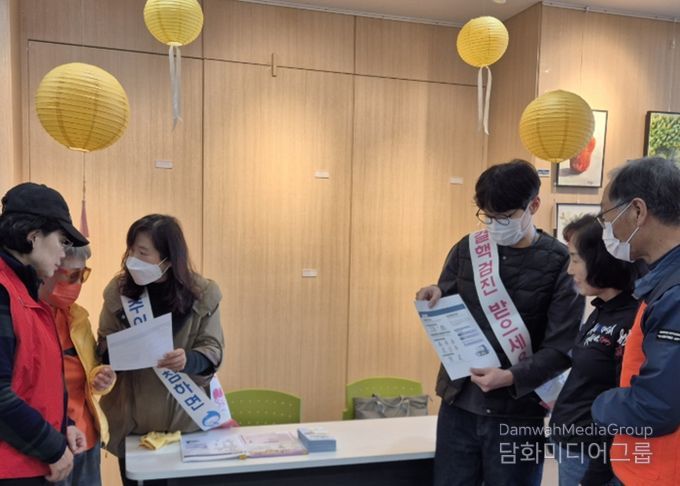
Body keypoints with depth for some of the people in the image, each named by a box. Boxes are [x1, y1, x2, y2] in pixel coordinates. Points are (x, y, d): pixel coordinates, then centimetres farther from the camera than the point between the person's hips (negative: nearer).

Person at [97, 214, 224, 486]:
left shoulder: (202, 294, -10)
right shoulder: (118, 290, -4)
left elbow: (213, 349, -6)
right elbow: (104, 345, 5)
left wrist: (189, 360, -28)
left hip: (184, 416, -1)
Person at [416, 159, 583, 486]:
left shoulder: (560, 263, -7)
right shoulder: (466, 250, 2)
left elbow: (563, 348, -9)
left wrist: (512, 377, -21)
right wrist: (436, 298, -10)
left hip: (519, 412, -3)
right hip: (459, 404, 3)